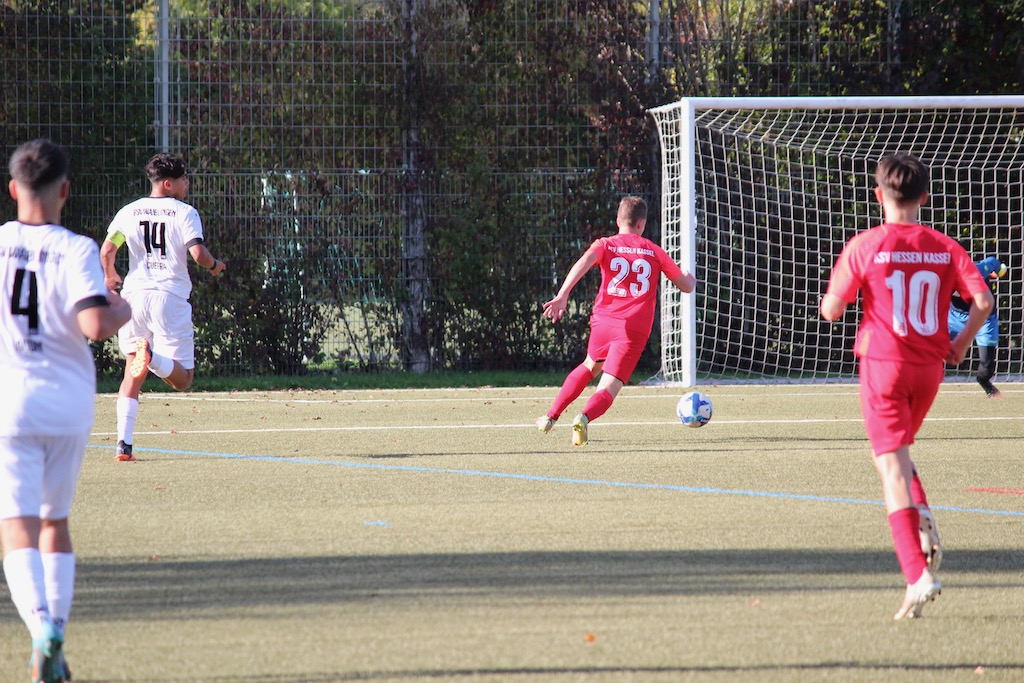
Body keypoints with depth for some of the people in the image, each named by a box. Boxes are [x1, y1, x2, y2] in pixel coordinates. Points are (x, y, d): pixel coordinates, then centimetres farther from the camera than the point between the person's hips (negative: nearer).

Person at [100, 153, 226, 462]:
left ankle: (124, 443, -1)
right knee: (182, 378, 1)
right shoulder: (184, 213, -2)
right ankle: (152, 355, -31)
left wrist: (110, 276, 23)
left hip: (134, 295, 4)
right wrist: (214, 265, 9)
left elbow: (106, 251, 3)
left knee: (132, 376, 13)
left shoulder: (129, 212, 9)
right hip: (170, 298, -4)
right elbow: (198, 253, -13)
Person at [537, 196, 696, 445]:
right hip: (634, 329, -2)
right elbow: (686, 286, 15)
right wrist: (690, 278, 41)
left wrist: (562, 296, -25)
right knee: (607, 389, -8)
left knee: (590, 366, 32)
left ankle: (551, 417, 32)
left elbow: (584, 262, -14)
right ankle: (585, 417, -40)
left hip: (603, 321, 2)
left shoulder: (606, 245, 8)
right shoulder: (655, 252, 11)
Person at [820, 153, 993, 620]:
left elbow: (830, 311, -6)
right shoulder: (945, 248, 1)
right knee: (898, 449, 27)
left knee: (891, 467, -6)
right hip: (930, 368, 4)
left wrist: (833, 292, 17)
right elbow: (982, 300, -8)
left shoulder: (865, 247, -8)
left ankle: (918, 577, -17)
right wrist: (960, 344, 7)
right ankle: (922, 520, 0)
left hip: (883, 365, -4)